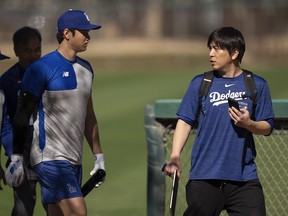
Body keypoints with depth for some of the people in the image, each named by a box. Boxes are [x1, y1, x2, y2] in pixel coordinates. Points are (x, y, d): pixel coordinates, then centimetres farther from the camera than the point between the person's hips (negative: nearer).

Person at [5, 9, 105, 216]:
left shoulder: (86, 68, 14)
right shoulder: (42, 68, -9)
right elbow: (22, 115, -8)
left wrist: (98, 155, 21)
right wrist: (16, 158, -11)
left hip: (75, 159, 7)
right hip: (50, 157, -7)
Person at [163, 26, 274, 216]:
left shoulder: (257, 85, 5)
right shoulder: (199, 83, 6)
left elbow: (267, 128, 9)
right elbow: (185, 121, 5)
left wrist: (249, 124, -13)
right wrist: (175, 155, -8)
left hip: (244, 178, 0)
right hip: (204, 177, 0)